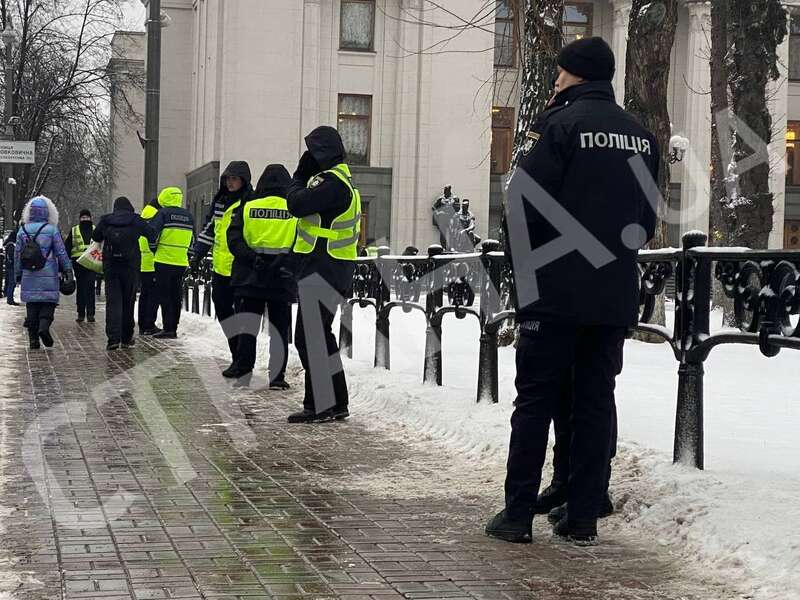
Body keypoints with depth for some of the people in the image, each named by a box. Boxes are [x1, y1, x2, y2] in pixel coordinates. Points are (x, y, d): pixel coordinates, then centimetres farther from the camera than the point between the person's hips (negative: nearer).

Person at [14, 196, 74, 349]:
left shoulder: (23, 231, 4)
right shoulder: (52, 230, -6)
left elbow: (17, 255, 8)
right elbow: (61, 252, -5)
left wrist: (18, 275, 15)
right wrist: (68, 271, 1)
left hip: (29, 276, 3)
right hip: (49, 275, -3)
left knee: (31, 306, 8)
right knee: (48, 302, 6)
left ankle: (33, 339, 6)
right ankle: (44, 326, -19)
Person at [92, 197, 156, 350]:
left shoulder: (105, 221, 4)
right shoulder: (136, 221, -1)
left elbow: (95, 237, 16)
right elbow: (152, 235, -1)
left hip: (110, 267, 0)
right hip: (131, 267, 0)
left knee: (113, 301, -1)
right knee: (128, 302, 10)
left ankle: (113, 338, -16)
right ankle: (127, 338, 16)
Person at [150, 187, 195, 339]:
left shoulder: (163, 213, -6)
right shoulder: (188, 216, 12)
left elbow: (153, 233, -12)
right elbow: (192, 239, 19)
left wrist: (153, 249, 4)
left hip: (164, 261, -5)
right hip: (181, 263, 5)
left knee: (165, 296, -1)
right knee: (176, 296, 11)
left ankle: (168, 329, -4)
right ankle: (174, 328, 13)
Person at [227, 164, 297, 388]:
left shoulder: (247, 207, 1)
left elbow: (234, 238, -5)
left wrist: (251, 257, -10)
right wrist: (288, 265, -4)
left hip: (250, 277, 1)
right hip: (282, 281, 0)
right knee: (279, 328, 6)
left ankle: (242, 369, 9)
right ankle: (277, 375, 4)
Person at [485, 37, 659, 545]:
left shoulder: (560, 124, -8)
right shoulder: (642, 136, 11)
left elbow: (526, 207, -11)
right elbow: (647, 218, 16)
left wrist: (523, 268, 3)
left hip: (556, 292, -5)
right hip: (616, 295, 5)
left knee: (535, 401, 1)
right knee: (596, 400, 8)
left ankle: (518, 515, 2)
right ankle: (583, 518, 8)